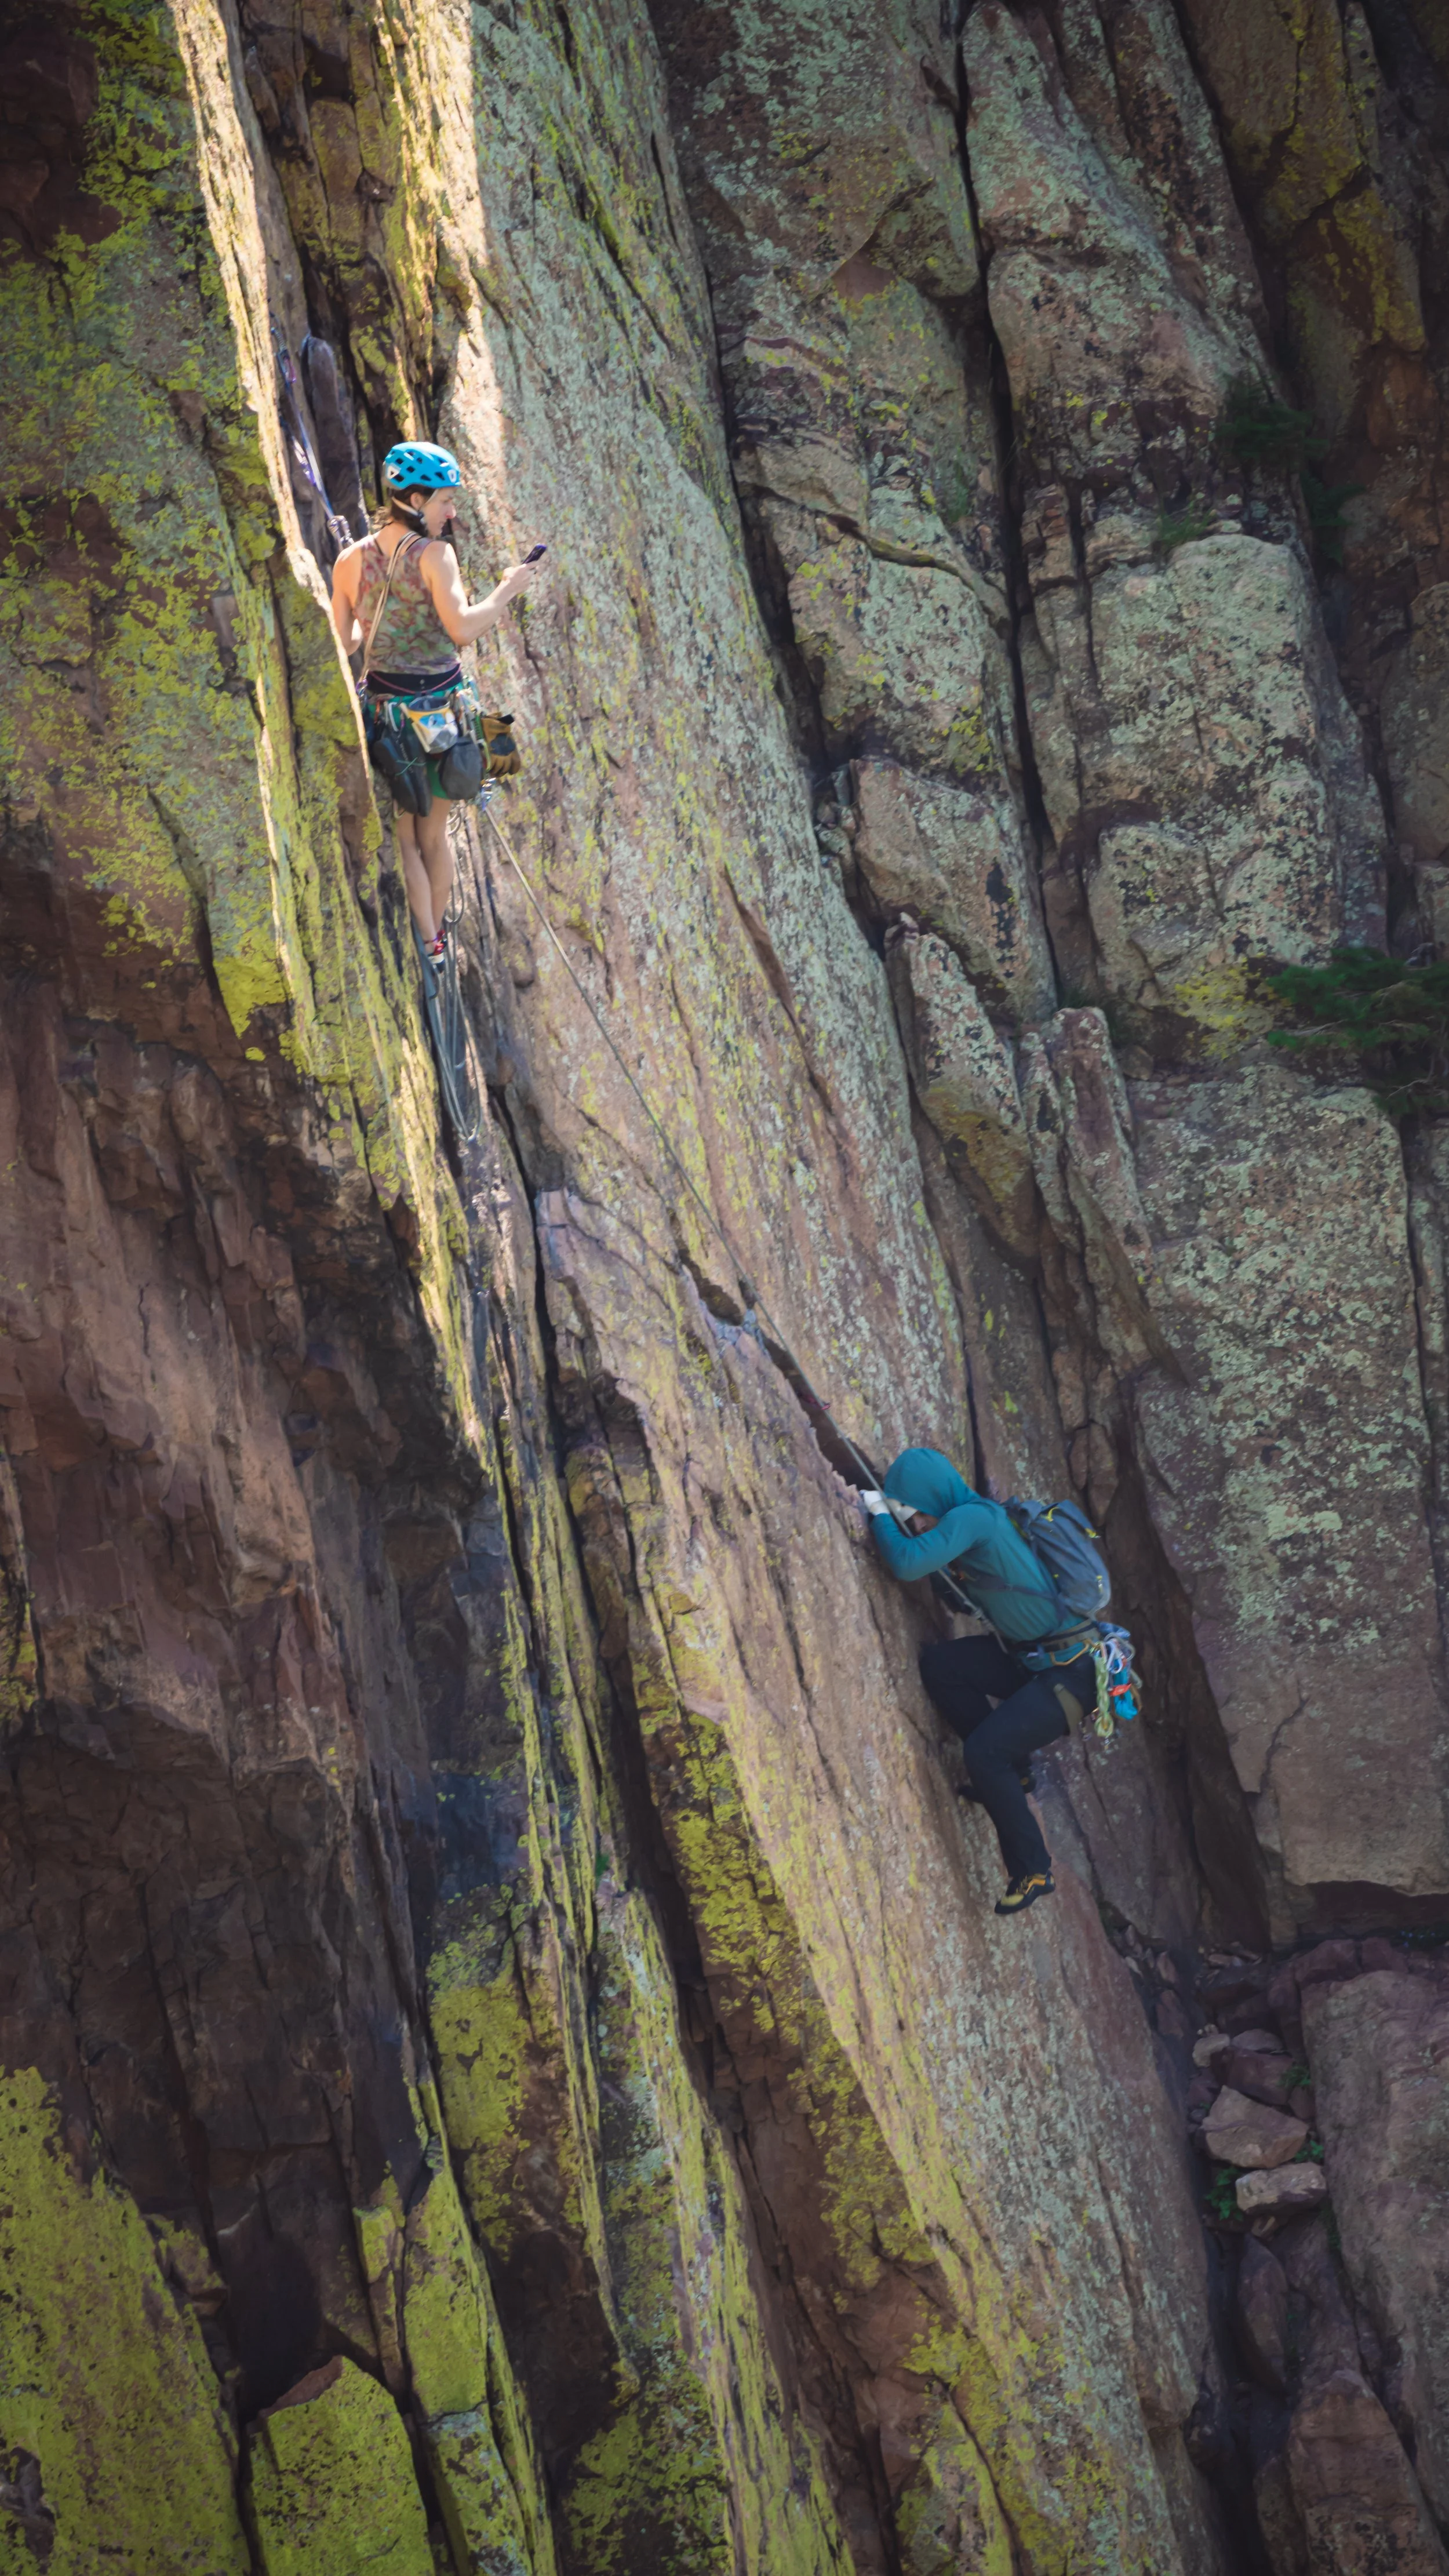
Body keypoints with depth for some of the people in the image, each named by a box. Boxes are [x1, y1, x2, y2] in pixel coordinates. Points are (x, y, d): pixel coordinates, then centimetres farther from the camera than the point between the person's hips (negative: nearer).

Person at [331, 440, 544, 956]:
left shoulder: (350, 560, 0)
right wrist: (507, 590, -9)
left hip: (384, 702, 2)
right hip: (440, 702, -2)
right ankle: (436, 935, 25)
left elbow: (343, 642, 2)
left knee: (401, 836, 11)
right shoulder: (433, 554, -13)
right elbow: (462, 628, -23)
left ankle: (426, 945, 9)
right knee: (434, 833, 15)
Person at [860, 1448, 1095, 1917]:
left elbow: (908, 1563, -31)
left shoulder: (972, 1518, -21)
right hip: (1030, 1661, 9)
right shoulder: (973, 1520, 7)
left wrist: (878, 1513, -13)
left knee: (984, 1751, -20)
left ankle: (1032, 1871, -4)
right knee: (939, 1662, -4)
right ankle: (1010, 1769, 10)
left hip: (1070, 1673, -9)